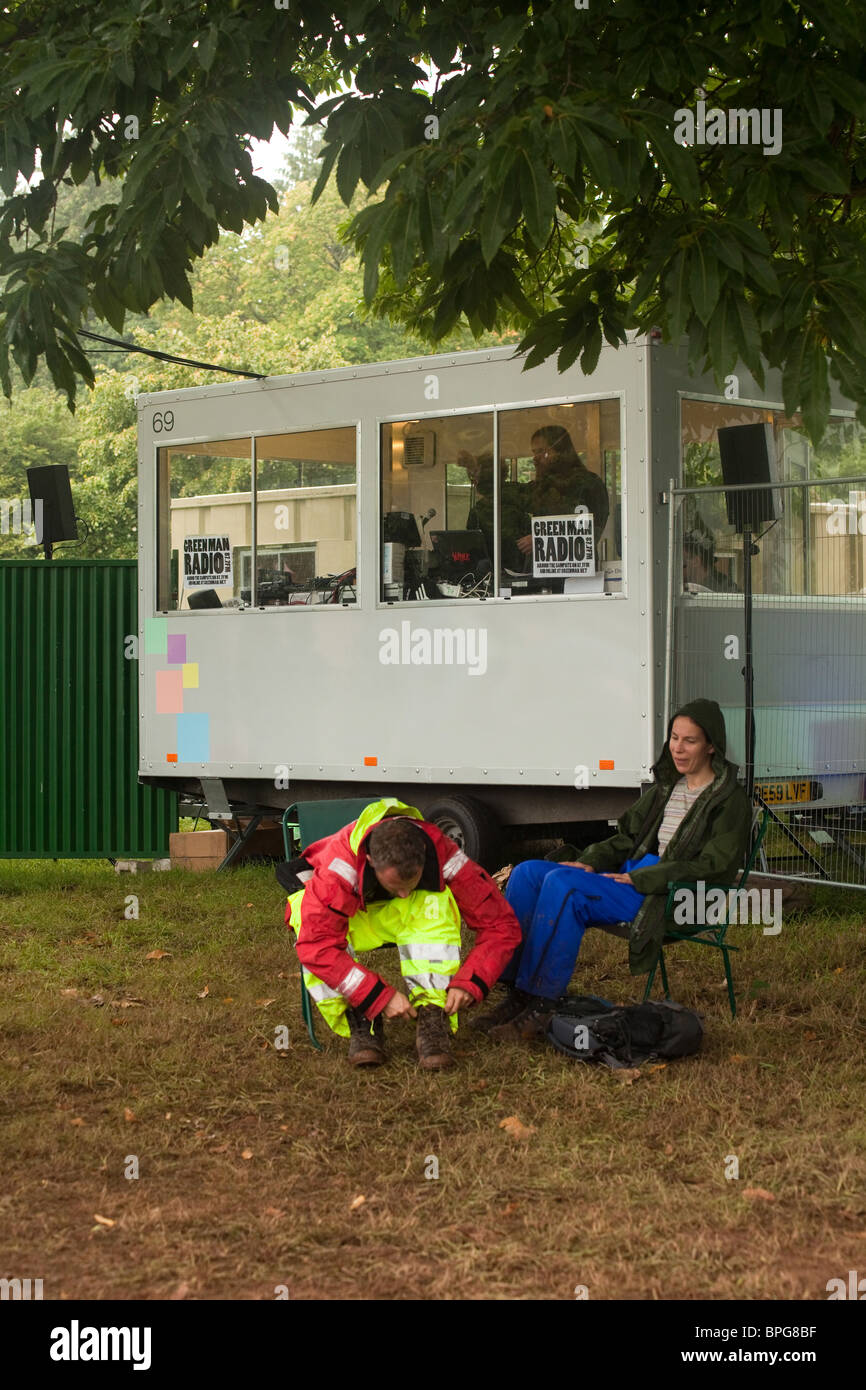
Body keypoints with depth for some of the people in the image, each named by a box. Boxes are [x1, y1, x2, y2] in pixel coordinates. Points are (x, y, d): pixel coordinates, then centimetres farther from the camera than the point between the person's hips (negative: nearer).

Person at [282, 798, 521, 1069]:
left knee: (435, 903, -34)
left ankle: (433, 1018, -31)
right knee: (309, 922, -37)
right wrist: (381, 996, -43)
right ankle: (359, 1021, -25)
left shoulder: (441, 854, -31)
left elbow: (502, 925, -25)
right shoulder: (340, 864, -38)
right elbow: (316, 946, -42)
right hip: (351, 917, -1)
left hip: (411, 920, 1)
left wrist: (468, 983, -37)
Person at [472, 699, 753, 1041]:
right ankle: (516, 994, -15)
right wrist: (589, 862, 1)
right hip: (632, 876, 8)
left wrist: (638, 878, -16)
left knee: (562, 884, -30)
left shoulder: (730, 800, -2)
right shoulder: (666, 787, 22)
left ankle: (540, 1004, -27)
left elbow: (713, 866, -13)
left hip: (672, 898, -8)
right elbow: (627, 836, 22)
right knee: (528, 872, -10)